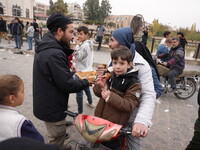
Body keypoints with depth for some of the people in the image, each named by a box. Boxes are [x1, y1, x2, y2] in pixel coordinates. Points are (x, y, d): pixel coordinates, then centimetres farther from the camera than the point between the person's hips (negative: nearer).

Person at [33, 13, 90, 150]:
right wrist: (87, 82, -11)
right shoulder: (54, 54, -30)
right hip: (52, 107, -10)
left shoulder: (46, 47, 3)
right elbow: (68, 85, -27)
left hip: (46, 103, 10)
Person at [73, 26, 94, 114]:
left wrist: (77, 45, -17)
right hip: (87, 70, 10)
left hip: (82, 72, -10)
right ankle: (90, 102, 47)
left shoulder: (85, 45, -20)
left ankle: (80, 112, 7)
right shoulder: (89, 44, 9)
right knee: (86, 87, 28)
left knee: (79, 92, -3)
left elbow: (78, 57, -24)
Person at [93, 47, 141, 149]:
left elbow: (129, 105, -22)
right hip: (100, 118, 5)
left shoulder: (133, 83, -17)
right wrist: (100, 86, -17)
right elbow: (98, 93, 5)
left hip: (115, 124, -5)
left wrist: (110, 97, -31)